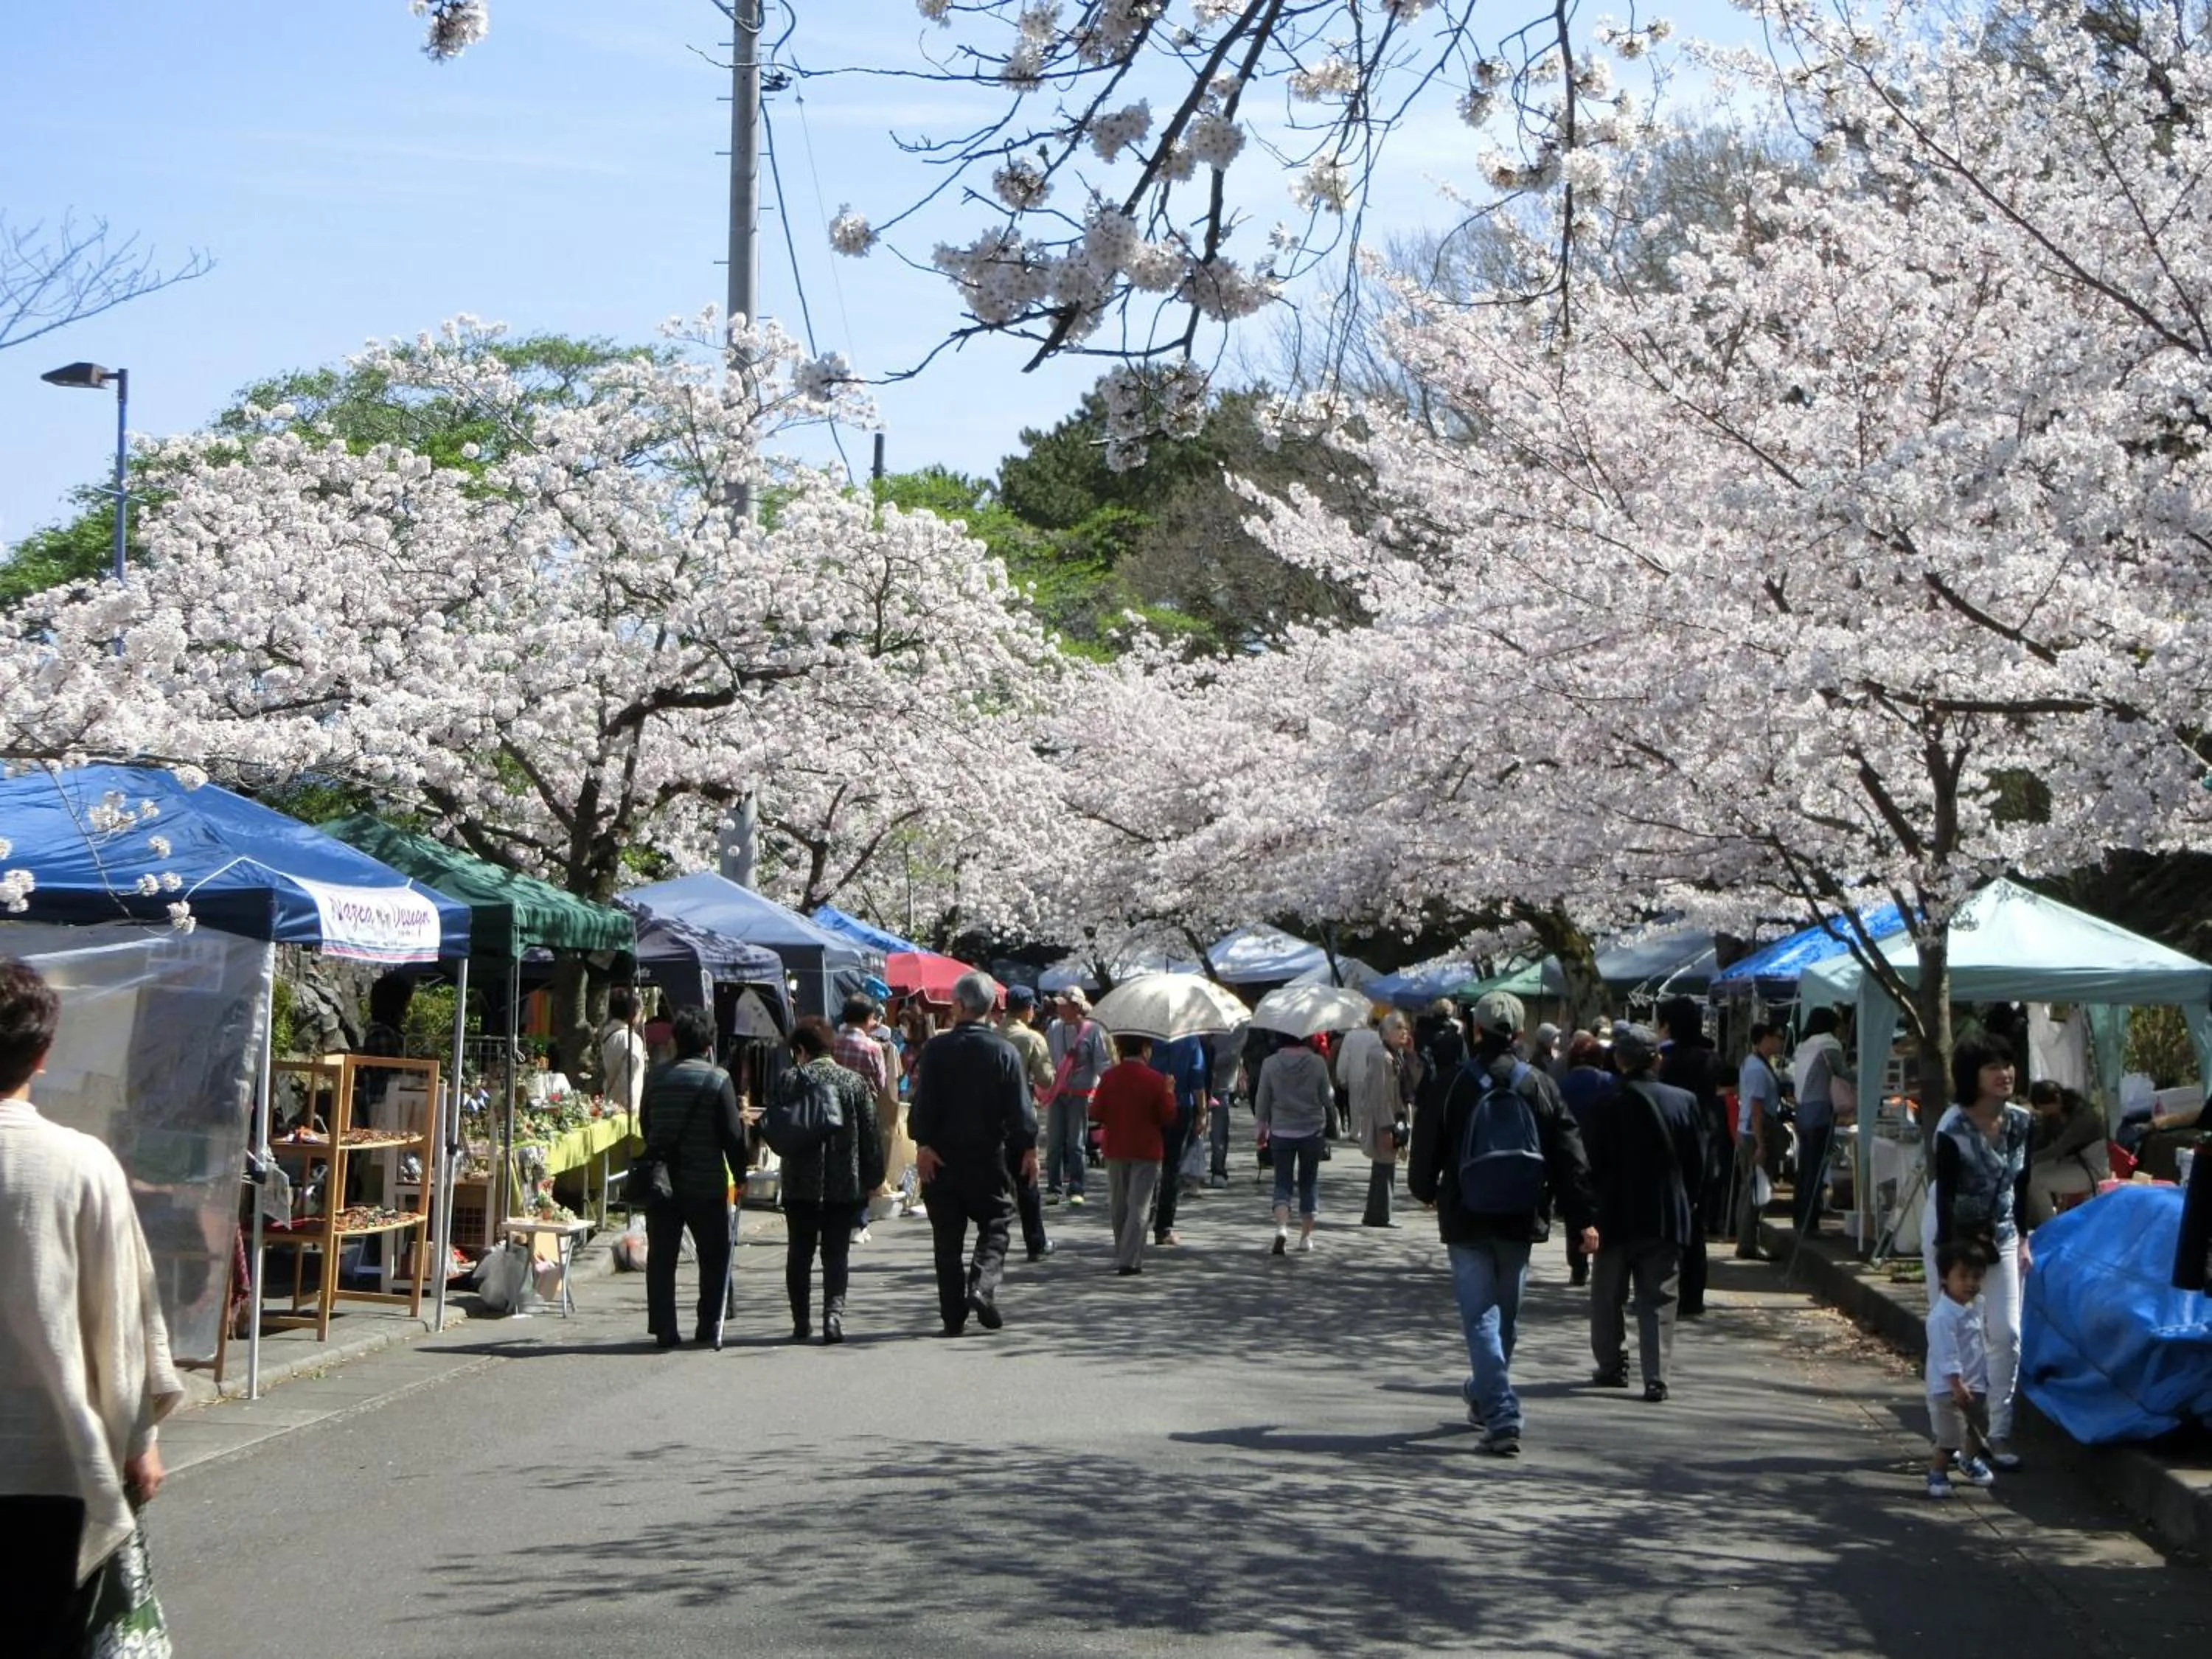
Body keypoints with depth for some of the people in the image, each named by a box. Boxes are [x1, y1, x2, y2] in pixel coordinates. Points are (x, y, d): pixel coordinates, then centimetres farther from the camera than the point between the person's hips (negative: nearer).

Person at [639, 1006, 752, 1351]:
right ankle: (709, 1329, 6)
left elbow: (645, 1126, 14)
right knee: (714, 1257, 8)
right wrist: (740, 1172, 3)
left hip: (661, 1180, 3)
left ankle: (664, 1329, 5)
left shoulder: (656, 1078, 5)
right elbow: (732, 1133, -8)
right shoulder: (718, 1079, -8)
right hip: (705, 1183, -3)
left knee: (661, 1257, 8)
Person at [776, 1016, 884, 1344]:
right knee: (836, 1253, 5)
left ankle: (801, 1322, 13)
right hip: (845, 1183, 0)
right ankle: (834, 1309, -15)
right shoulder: (856, 1082, -1)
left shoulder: (789, 1080, -4)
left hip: (800, 1185, 0)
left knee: (800, 1253, 11)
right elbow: (871, 1135, 1)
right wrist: (873, 1178, 9)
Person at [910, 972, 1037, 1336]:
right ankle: (982, 1285, -13)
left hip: (942, 1157, 1)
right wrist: (1029, 1149, 4)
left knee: (947, 1237, 6)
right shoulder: (1005, 1052, -3)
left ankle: (954, 1317, 7)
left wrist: (923, 1144, -7)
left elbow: (924, 1102, -8)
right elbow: (1020, 1107, -3)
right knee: (996, 1224, 12)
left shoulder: (937, 1048, -3)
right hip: (988, 1156, -1)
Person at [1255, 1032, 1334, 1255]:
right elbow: (1327, 1098, -4)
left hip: (1281, 1130, 0)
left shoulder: (1271, 1063, -7)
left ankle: (1281, 1228, -20)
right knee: (1309, 1182, 13)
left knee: (1283, 1182, 4)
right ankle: (1306, 1237, 16)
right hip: (1312, 1130, 0)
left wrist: (1262, 1125, 14)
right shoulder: (1318, 1063, -10)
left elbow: (1262, 1100, 0)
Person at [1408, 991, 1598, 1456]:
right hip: (1520, 1221, 3)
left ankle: (1502, 1419, -14)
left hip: (1466, 1221, -3)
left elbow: (1427, 1146, 3)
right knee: (1505, 1315, 19)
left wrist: (1426, 1190, 23)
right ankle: (1484, 1396, 37)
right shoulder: (1540, 1086, 1)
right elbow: (1569, 1157, -1)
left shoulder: (1453, 1085, -6)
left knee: (1481, 1318, -4)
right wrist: (1584, 1219, 0)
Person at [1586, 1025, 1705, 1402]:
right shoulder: (1684, 1101, -4)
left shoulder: (1608, 1106, -11)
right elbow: (1697, 1162, 2)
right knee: (1658, 1301, 4)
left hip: (1616, 1217, -1)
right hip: (1667, 1217, 2)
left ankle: (1611, 1366, 21)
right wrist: (1685, 1202, 15)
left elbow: (1594, 1165, -7)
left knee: (1607, 1298, 15)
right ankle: (1655, 1377, -3)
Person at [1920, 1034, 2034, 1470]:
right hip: (1950, 1232, -5)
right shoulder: (1953, 1128, -21)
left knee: (2006, 1333, -1)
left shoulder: (2022, 1122, -5)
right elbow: (1945, 1194, -22)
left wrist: (2023, 1239, 9)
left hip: (1999, 1235, 5)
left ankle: (1999, 1434, 6)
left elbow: (2020, 1185, 8)